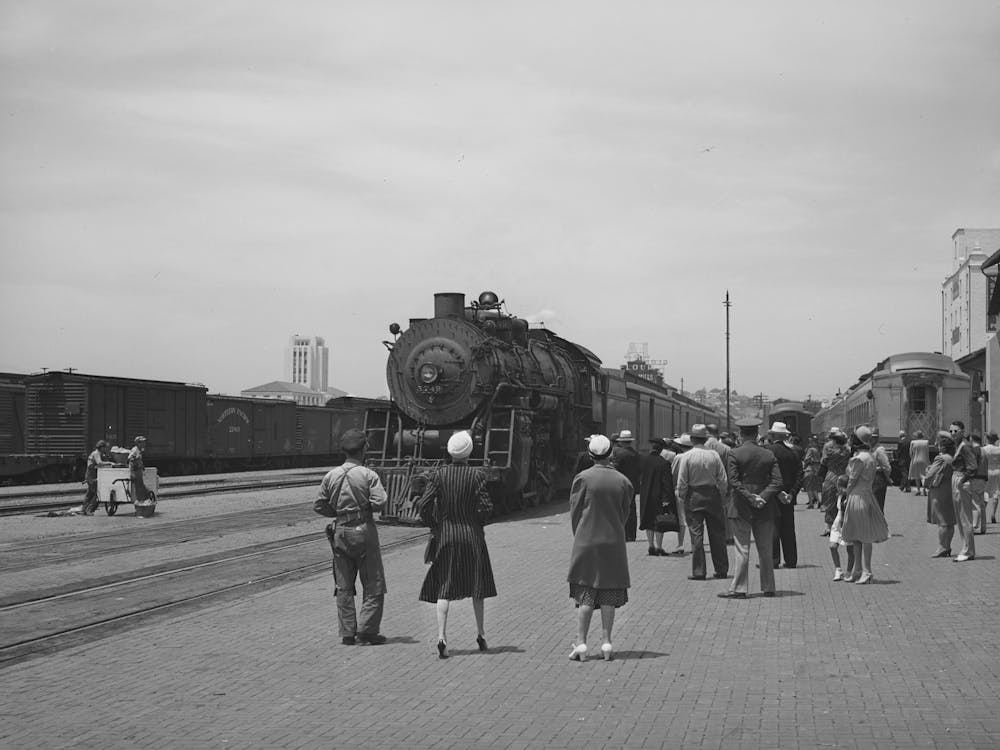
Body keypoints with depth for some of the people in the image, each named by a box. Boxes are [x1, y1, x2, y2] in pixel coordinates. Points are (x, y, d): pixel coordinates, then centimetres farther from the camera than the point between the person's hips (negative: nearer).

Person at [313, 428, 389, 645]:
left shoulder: (331, 475, 2)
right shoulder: (368, 475, -9)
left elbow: (318, 505, 2)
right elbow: (380, 502, -18)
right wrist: (365, 506, 2)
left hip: (340, 532, 4)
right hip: (364, 531, -4)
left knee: (344, 587, 11)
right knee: (374, 585, 5)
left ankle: (347, 633, 11)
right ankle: (366, 631, 1)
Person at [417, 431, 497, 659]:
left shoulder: (439, 475, -5)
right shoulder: (477, 475, -8)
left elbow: (423, 507, -8)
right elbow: (486, 507, -13)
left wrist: (434, 526, 6)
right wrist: (476, 521, 6)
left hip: (446, 536, 0)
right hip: (472, 536, 0)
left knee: (443, 588, 2)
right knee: (476, 586, 16)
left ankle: (441, 636, -10)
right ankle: (480, 634, 26)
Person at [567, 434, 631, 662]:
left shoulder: (583, 478, -8)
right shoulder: (622, 481, -1)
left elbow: (575, 511, -3)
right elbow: (625, 514, 8)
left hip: (586, 542, -2)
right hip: (613, 543, 2)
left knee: (585, 594, 3)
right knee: (609, 595, 8)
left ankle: (581, 642, 0)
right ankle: (606, 641, 8)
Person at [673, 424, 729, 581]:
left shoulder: (686, 457, -9)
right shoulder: (714, 455, -3)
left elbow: (681, 481, -8)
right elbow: (723, 480, -1)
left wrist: (681, 499, 4)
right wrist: (722, 499, 9)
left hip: (693, 497, -2)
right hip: (713, 495, 2)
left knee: (696, 534, 2)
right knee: (717, 533, 11)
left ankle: (698, 571, 1)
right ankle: (722, 569, 17)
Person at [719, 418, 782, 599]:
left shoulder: (735, 454, -7)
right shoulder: (768, 455, 5)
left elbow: (733, 481, -14)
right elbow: (777, 481, -2)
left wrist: (750, 497, -13)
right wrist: (762, 497, -9)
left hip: (742, 507, -3)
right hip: (764, 509, 4)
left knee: (742, 549, -1)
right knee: (765, 550, 11)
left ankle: (739, 589, 0)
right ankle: (768, 588, 16)